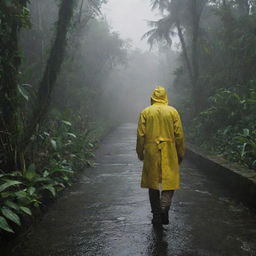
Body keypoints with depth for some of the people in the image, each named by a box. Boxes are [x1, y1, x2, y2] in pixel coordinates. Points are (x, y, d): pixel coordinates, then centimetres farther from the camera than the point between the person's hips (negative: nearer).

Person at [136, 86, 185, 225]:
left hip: (151, 153, 1)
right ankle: (165, 206, -17)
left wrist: (140, 153, 9)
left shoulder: (145, 112, 1)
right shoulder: (173, 111, 1)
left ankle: (156, 216, 14)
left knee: (153, 183, 10)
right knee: (169, 181, 7)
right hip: (169, 153, 0)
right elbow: (179, 135, 0)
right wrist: (180, 154, 9)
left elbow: (140, 135, -1)